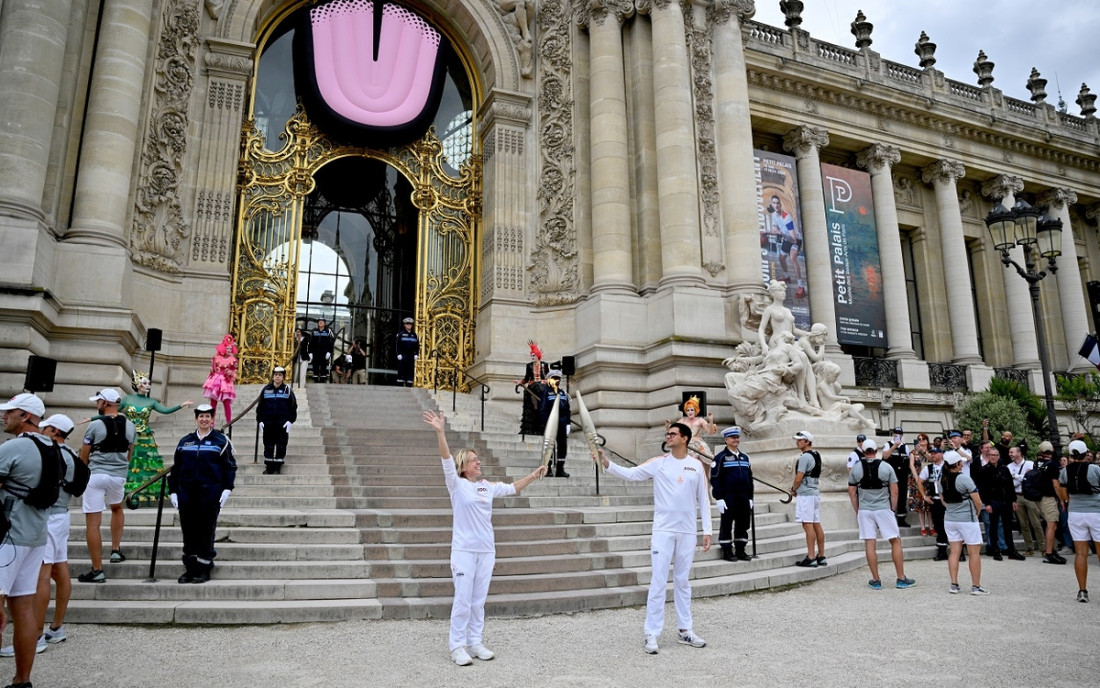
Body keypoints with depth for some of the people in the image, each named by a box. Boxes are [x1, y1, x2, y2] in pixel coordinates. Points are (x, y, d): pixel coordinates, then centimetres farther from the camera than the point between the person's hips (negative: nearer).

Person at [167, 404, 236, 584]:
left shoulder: (221, 441, 1)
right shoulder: (185, 441, 11)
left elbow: (230, 466, 0)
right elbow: (175, 468, 14)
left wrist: (227, 489, -8)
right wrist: (173, 491, 8)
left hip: (210, 493, -3)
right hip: (187, 493, 3)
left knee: (206, 531, 1)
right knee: (188, 531, 7)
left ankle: (204, 569, 11)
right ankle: (190, 568, 18)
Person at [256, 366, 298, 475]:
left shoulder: (288, 390, 2)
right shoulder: (266, 389, 6)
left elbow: (293, 407, 2)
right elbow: (260, 406, 9)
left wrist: (290, 421, -7)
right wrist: (260, 420, 2)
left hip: (282, 423, -1)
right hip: (268, 423, 2)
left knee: (281, 446, 0)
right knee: (268, 446, 6)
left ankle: (277, 468, 7)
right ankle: (269, 468, 15)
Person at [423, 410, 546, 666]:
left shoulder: (487, 486, 10)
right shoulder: (456, 484, -5)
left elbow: (512, 488, 23)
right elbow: (447, 460, -20)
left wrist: (533, 475, 20)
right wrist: (440, 432, -33)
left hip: (486, 550, 5)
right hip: (464, 550, -5)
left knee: (479, 600, 11)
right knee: (463, 600, -4)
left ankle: (475, 643, 21)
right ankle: (457, 646, 7)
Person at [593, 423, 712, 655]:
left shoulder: (696, 466, 3)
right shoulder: (658, 463, -2)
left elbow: (703, 500, 7)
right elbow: (630, 473, -10)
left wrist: (707, 531, 3)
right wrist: (607, 464, -26)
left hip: (687, 532, 2)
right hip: (663, 531, -2)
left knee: (683, 581, 14)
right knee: (658, 582, -3)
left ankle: (686, 631, 24)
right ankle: (651, 634, 2)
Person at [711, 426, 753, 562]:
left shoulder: (744, 457, 14)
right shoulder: (721, 457, -4)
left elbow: (750, 478, 20)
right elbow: (715, 479, -9)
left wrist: (750, 498, 14)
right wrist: (719, 499, -15)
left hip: (744, 498, 6)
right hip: (728, 498, -6)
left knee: (743, 525, 9)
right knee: (726, 525, -1)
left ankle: (740, 551, 19)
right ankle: (727, 551, 8)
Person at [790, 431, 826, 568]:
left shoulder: (805, 456, -14)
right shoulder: (816, 455, 16)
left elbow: (799, 478, -17)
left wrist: (793, 490, 1)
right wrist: (797, 489, 15)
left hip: (805, 495, -10)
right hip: (815, 493, 10)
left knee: (808, 525, -8)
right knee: (816, 524, 11)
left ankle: (810, 558, -9)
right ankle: (821, 557, 16)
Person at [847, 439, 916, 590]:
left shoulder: (856, 468, 0)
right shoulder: (886, 467, -3)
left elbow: (852, 492, 3)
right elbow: (894, 492, -2)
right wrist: (893, 509, 9)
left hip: (864, 510, 1)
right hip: (883, 509, -1)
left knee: (869, 544, 3)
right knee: (896, 542, 9)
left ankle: (876, 580, 7)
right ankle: (901, 579, 11)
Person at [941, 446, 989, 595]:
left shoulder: (942, 479, 2)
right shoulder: (964, 478, -16)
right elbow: (977, 501, -12)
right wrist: (977, 513, 5)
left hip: (949, 519, 6)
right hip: (967, 519, -6)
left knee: (954, 552, 9)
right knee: (974, 552, 5)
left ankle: (954, 585, 8)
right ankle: (976, 587, 9)